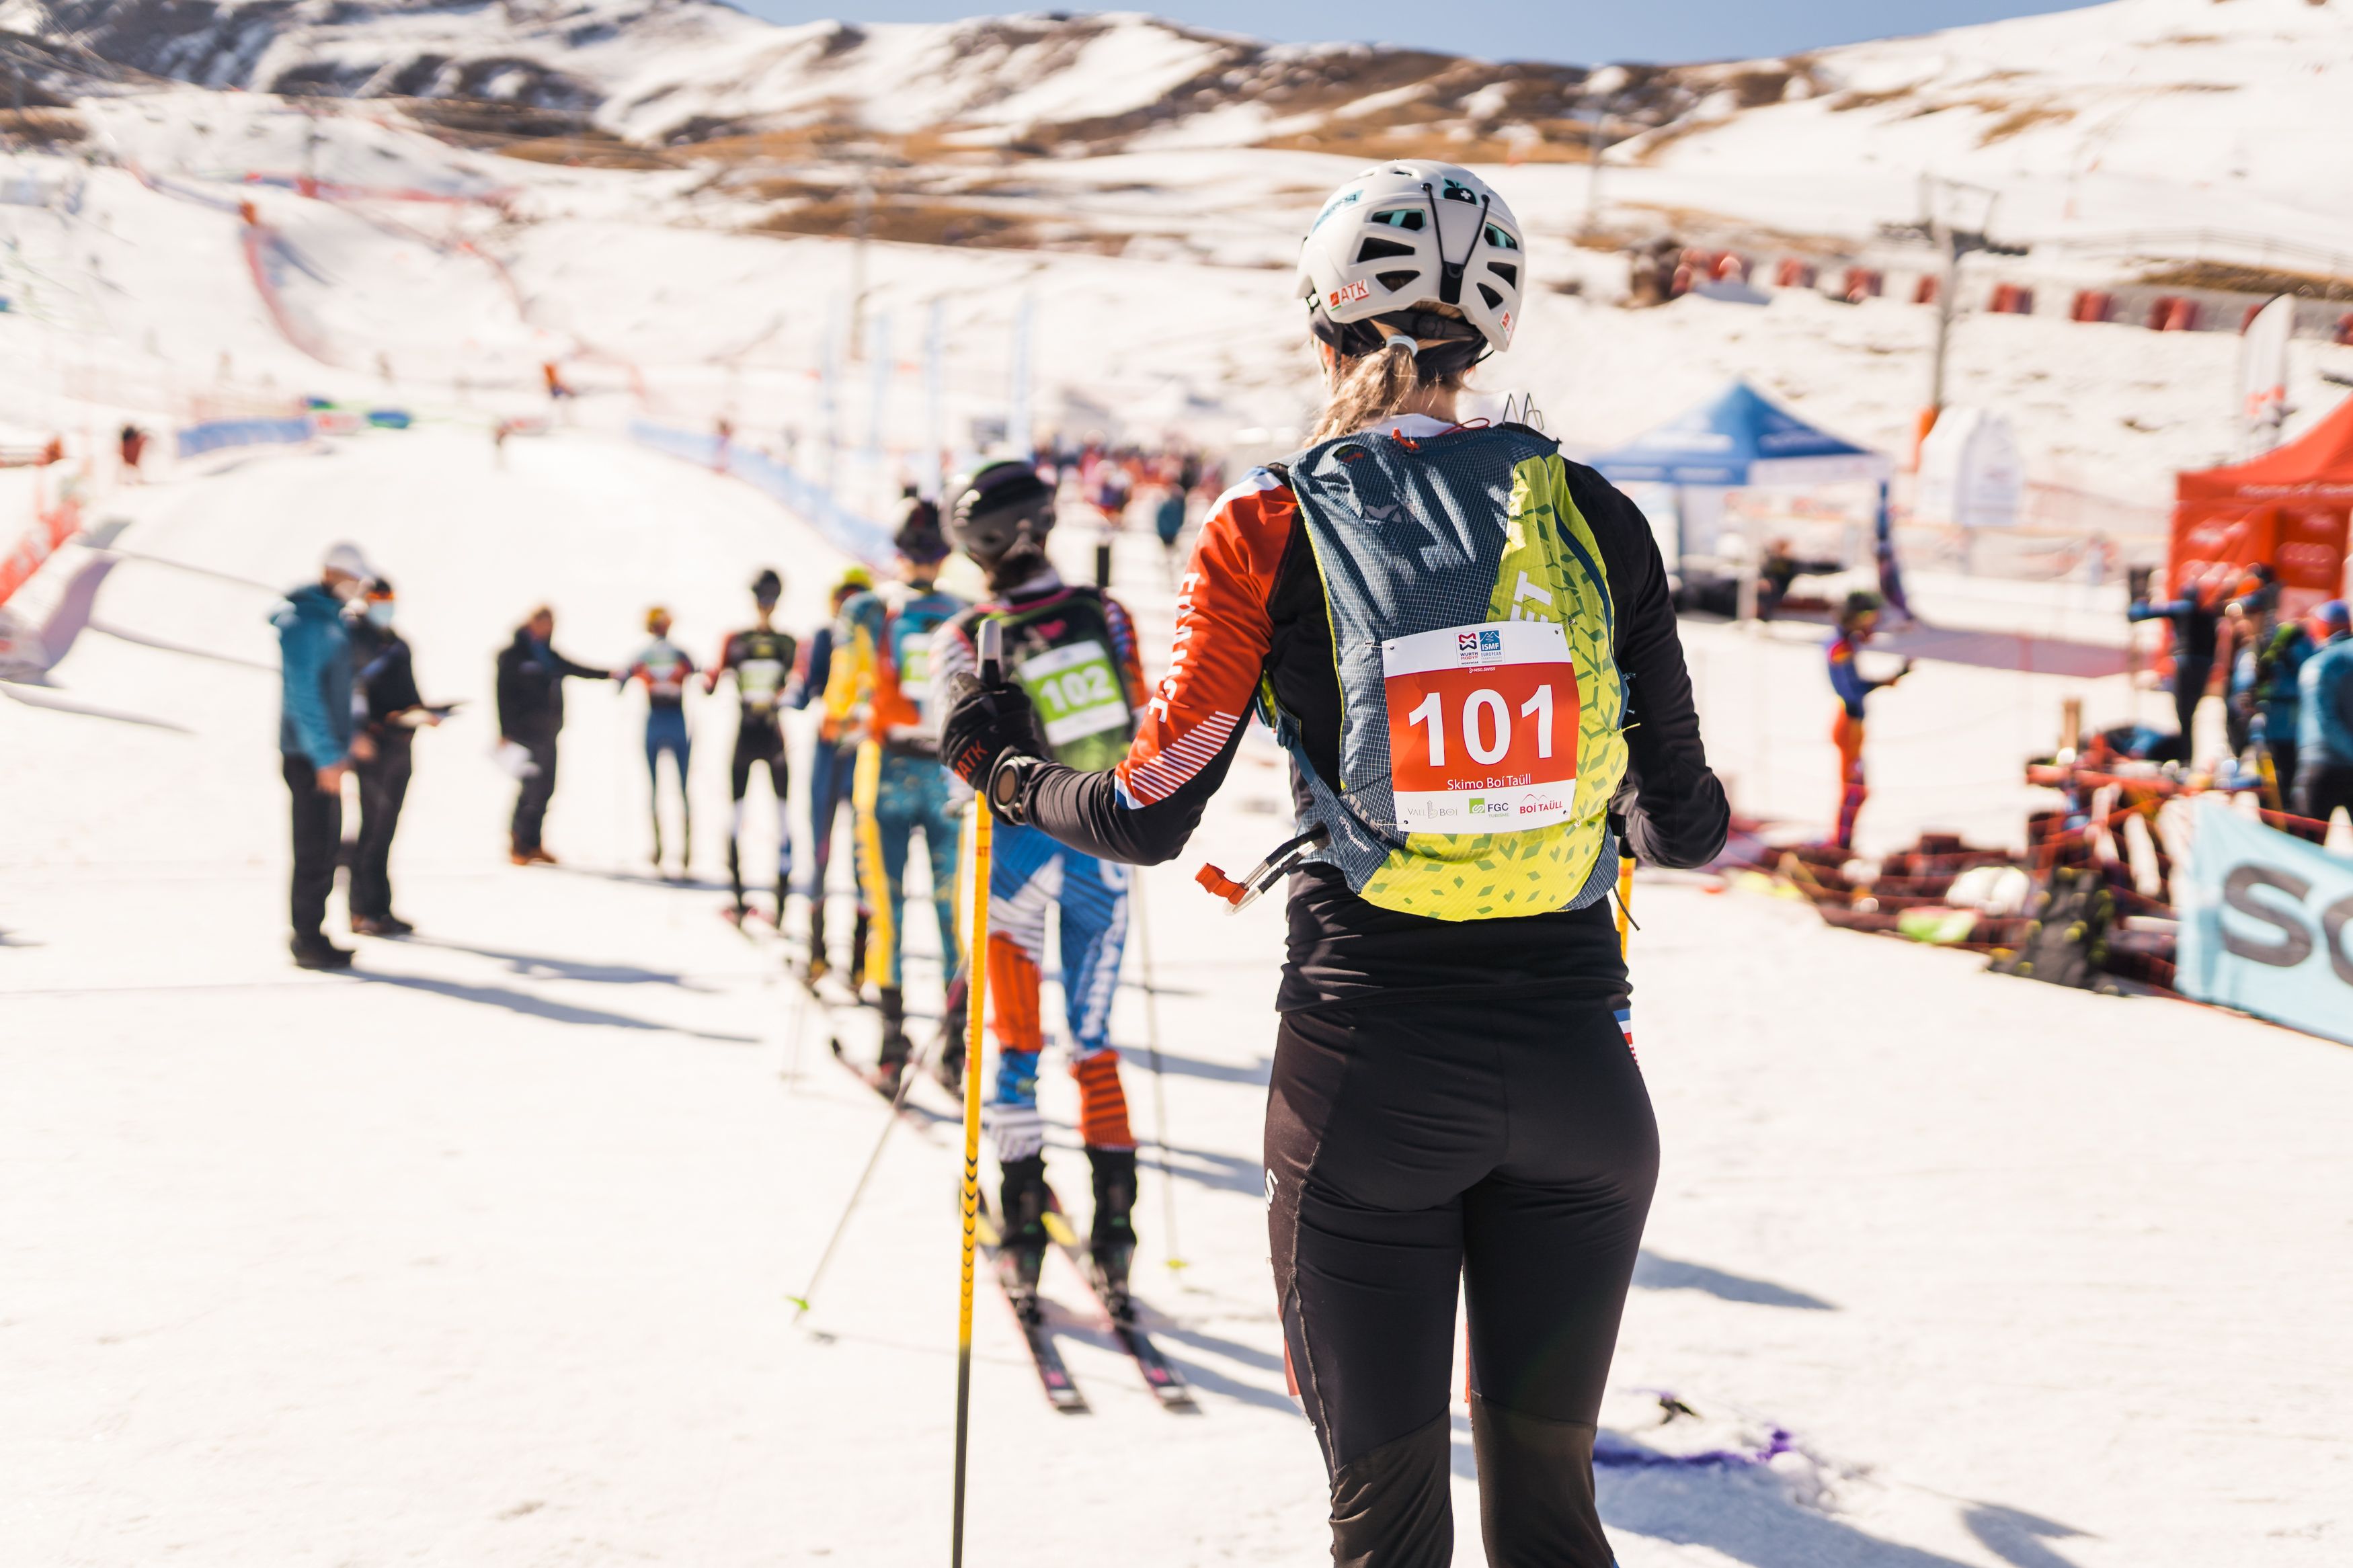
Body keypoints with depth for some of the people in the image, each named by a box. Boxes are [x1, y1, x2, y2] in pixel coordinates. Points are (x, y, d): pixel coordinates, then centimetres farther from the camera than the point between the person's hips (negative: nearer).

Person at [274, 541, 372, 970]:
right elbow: (302, 694, -21)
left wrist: (345, 744, 22)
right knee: (315, 849, -6)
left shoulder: (329, 620, 15)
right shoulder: (303, 622, -15)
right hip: (309, 756, -10)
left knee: (326, 845, 13)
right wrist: (326, 757, -23)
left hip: (325, 753, 10)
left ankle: (309, 934, 20)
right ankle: (308, 941, -1)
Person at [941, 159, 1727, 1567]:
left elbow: (1147, 818, -5)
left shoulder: (1271, 530, -5)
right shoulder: (1592, 515, 1)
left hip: (1368, 1065, -2)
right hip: (1576, 1064, 2)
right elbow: (1685, 825, 4)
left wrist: (1006, 769, 15)